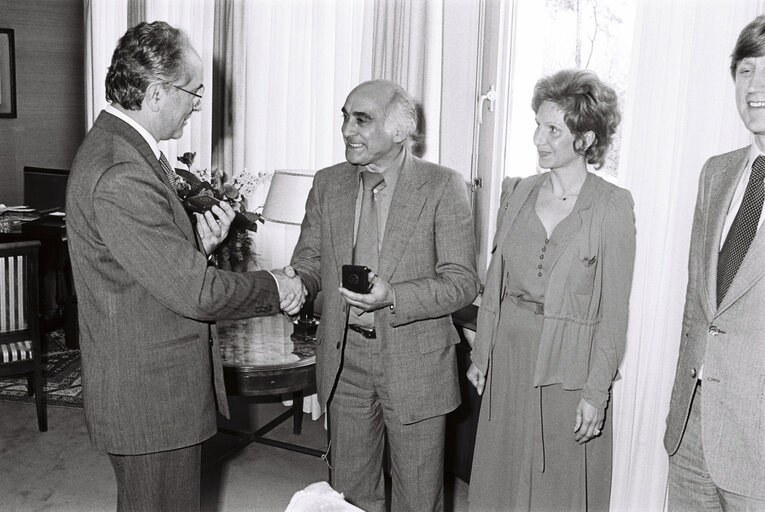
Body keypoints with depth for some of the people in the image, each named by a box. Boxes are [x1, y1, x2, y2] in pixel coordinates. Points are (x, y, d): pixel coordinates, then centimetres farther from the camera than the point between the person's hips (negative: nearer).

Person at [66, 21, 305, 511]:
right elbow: (196, 292, -26)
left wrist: (199, 241, -6)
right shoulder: (121, 177, -27)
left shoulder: (117, 145, 7)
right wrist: (276, 288, -11)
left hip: (142, 387, 10)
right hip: (149, 400, -10)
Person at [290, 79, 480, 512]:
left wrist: (392, 297, -26)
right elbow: (308, 260, 10)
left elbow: (463, 283, -12)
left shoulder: (443, 187, -10)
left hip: (415, 363, -3)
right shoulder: (327, 184, 4)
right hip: (345, 359, 4)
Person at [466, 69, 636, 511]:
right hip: (509, 359, 4)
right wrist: (481, 354, 8)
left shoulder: (613, 206, -10)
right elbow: (495, 283, 9)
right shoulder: (517, 193, 4)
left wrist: (596, 392, -12)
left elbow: (613, 308, -10)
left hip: (568, 368, -4)